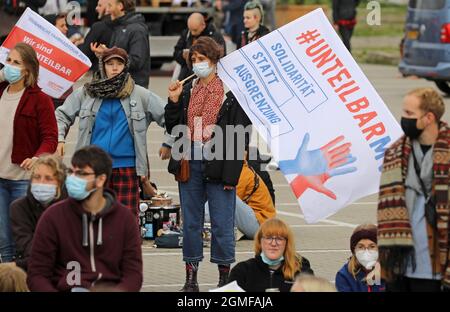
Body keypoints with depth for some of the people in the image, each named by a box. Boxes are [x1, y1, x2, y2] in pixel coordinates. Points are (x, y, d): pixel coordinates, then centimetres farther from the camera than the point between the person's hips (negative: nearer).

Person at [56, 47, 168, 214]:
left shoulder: (140, 95, 5)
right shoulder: (87, 93, 8)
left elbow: (167, 116, 9)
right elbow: (62, 114, 15)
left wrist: (168, 143, 1)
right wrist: (59, 138, 2)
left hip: (126, 167, -1)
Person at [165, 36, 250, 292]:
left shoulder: (232, 91, -4)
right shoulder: (187, 91, 12)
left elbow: (240, 135, -7)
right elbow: (173, 129, 15)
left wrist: (231, 174, -12)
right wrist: (174, 102, -1)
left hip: (218, 164, -5)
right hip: (189, 162, 5)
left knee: (222, 223, -2)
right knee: (191, 221, 8)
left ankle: (224, 278, 7)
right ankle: (191, 278, 14)